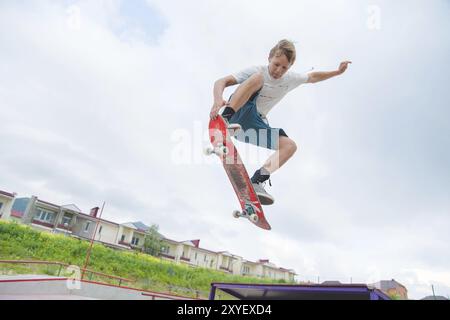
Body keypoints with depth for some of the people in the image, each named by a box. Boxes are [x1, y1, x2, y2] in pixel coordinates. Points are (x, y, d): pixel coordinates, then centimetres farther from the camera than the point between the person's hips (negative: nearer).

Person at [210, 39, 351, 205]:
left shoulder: (291, 79, 8)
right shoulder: (257, 71, -9)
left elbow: (312, 76, 29)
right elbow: (221, 82, -17)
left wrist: (337, 72, 24)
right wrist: (218, 100, -37)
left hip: (256, 123, 5)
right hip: (240, 113, -5)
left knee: (289, 146, -11)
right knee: (257, 78, -27)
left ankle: (256, 182, -20)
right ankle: (224, 119, -42)